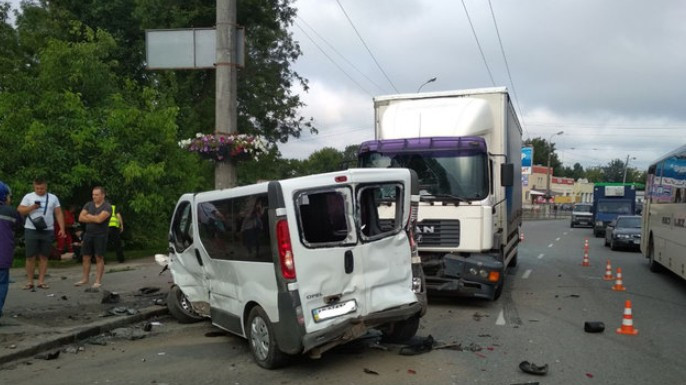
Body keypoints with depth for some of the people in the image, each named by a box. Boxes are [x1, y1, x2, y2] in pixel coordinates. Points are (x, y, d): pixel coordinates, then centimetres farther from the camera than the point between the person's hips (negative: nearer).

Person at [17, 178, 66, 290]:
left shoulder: (53, 198, 7)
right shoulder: (28, 197, 3)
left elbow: (58, 214, 7)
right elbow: (19, 211, -1)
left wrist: (62, 228, -1)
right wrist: (32, 207, -16)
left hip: (47, 231, 1)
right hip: (31, 230, -1)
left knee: (44, 256, 5)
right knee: (30, 257, 0)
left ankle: (41, 281, 10)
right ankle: (29, 281, 8)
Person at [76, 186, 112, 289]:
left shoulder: (107, 207, -6)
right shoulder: (88, 205, 11)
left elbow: (99, 219, -19)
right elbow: (81, 218, 3)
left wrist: (88, 216, -3)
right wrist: (94, 219, -8)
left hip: (100, 235, -5)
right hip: (88, 234, 5)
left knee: (99, 258, -1)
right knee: (86, 257, 8)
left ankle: (98, 281, 3)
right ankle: (85, 279, 18)